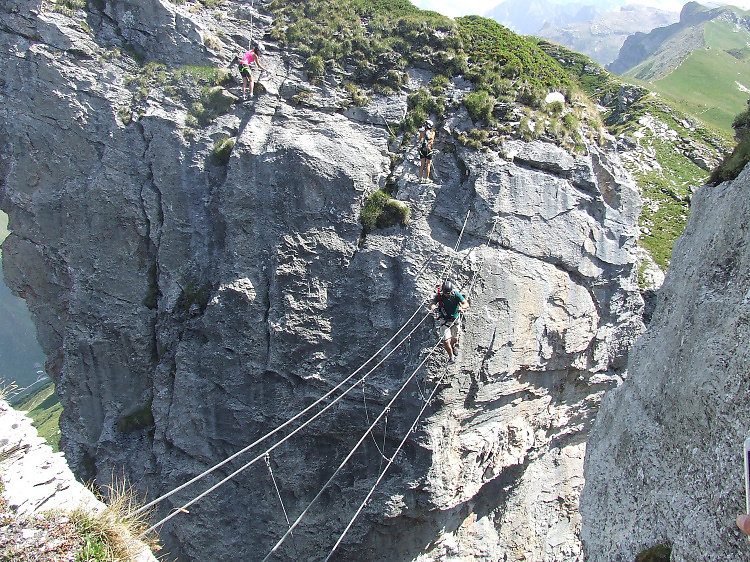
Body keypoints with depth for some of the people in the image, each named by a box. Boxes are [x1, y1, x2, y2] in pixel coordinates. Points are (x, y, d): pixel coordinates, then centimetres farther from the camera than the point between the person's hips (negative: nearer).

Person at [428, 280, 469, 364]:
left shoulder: (456, 294, -19)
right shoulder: (439, 296, -18)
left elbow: (466, 304, -25)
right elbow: (431, 305, -24)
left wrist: (461, 307, -48)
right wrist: (432, 306, -49)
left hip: (455, 319, 1)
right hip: (445, 321, -1)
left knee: (454, 339, 19)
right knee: (446, 341, -10)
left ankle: (454, 345, 57)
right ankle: (451, 357, 14)